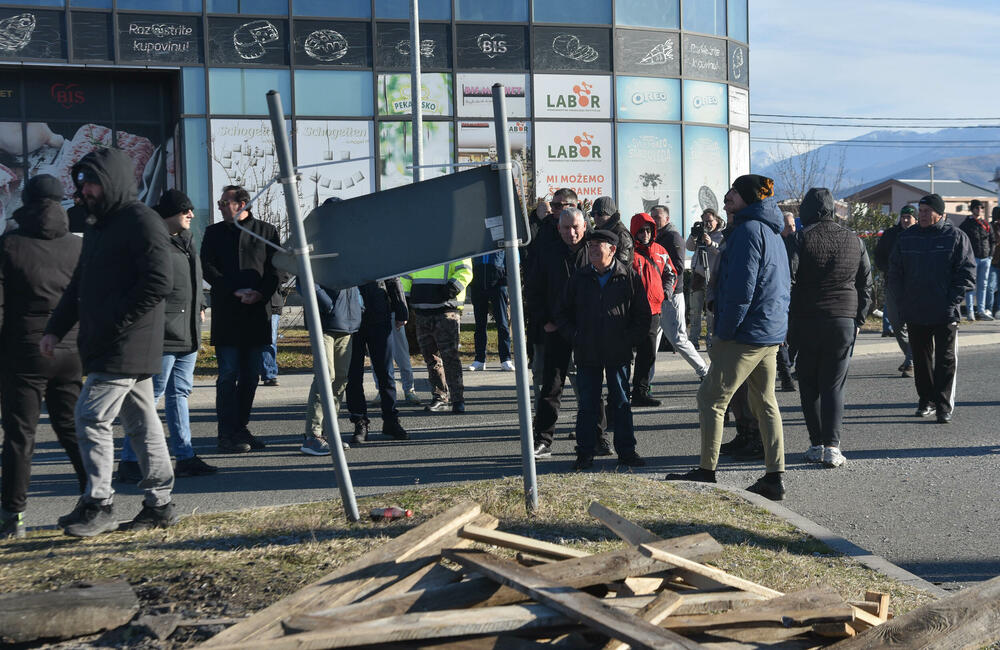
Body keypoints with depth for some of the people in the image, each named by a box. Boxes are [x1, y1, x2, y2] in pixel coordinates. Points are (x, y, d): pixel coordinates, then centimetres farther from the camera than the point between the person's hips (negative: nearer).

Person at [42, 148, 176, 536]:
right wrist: (56, 328, 14)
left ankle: (98, 505, -1)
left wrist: (113, 324, -19)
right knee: (141, 423, 12)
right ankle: (159, 503, 18)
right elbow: (79, 284, 23)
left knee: (92, 417, -9)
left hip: (125, 347, -9)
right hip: (106, 347, 9)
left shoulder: (141, 222, -11)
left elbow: (158, 284, -20)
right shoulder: (98, 225, 19)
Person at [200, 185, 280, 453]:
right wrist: (236, 291, -13)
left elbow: (275, 269, 6)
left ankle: (241, 428, 16)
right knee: (228, 375, -5)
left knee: (251, 375, 6)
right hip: (226, 314, -1)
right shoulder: (214, 232, 10)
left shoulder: (267, 231, 10)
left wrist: (261, 293, -12)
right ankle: (227, 434, -2)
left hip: (257, 312, 2)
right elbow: (207, 268, 0)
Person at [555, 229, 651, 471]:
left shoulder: (629, 277, 0)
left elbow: (643, 315, 5)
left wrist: (629, 339, -5)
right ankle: (585, 453, 12)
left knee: (621, 403, 7)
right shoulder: (579, 277, 5)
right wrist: (574, 336, 0)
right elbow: (563, 313, 13)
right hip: (587, 354, 2)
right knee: (587, 404, 4)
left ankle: (626, 451, 16)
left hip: (618, 353, -1)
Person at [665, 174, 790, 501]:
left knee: (711, 399, -1)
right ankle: (775, 478, 14)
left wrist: (723, 333, -14)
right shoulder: (772, 232, 17)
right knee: (765, 402, 12)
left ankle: (706, 472, 5)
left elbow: (740, 289, -21)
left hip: (747, 334, -10)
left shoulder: (748, 230, -14)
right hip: (773, 333, 10)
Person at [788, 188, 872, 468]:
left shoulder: (802, 239, -7)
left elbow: (789, 281, -11)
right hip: (845, 320, 3)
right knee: (834, 385, 5)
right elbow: (866, 283, 11)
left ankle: (817, 444, 10)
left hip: (807, 321, -2)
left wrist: (787, 321, -4)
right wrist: (859, 318, 17)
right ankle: (832, 446, -3)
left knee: (809, 384, 9)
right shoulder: (853, 240, 7)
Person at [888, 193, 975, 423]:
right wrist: (903, 300, 3)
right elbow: (895, 272, 12)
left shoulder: (955, 237, -2)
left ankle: (944, 406, 4)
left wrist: (952, 301, -10)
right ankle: (926, 400, 24)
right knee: (921, 359, 12)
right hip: (915, 314, 3)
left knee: (946, 360, 0)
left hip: (945, 313, -3)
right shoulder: (906, 237, 7)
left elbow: (967, 272, -2)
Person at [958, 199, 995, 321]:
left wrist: (990, 254, 8)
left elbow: (993, 241, 19)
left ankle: (981, 311, 10)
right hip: (972, 258, -5)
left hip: (985, 259, 5)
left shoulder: (986, 224, 12)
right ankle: (970, 311, -2)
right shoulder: (967, 224, -1)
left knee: (983, 285, 7)